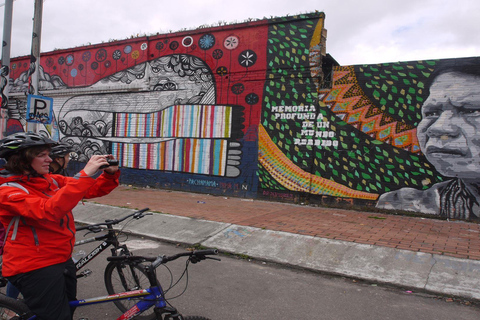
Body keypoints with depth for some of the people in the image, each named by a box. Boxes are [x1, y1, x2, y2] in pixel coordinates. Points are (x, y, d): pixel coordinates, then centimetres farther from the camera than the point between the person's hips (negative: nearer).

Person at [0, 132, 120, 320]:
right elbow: (49, 211, -35)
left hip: (63, 260, 8)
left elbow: (92, 190, 4)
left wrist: (110, 173, -17)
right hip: (35, 269, -8)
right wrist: (84, 175, -39)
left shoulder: (51, 180, 3)